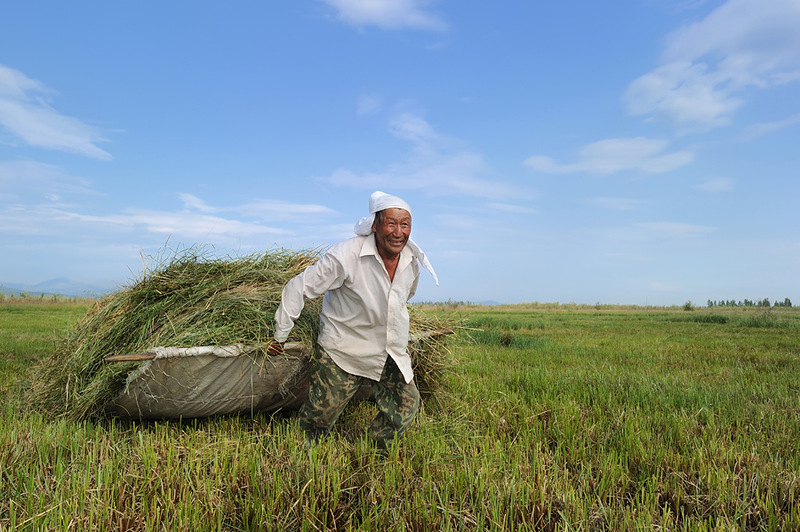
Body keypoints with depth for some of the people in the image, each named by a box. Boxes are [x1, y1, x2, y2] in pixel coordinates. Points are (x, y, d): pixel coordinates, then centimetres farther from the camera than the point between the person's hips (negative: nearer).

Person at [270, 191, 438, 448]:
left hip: (392, 353, 5)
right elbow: (299, 287, -16)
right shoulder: (347, 255, -25)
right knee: (319, 416, 2)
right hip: (344, 352, -5)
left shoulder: (413, 259, -6)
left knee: (406, 406, 7)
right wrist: (280, 334, -8)